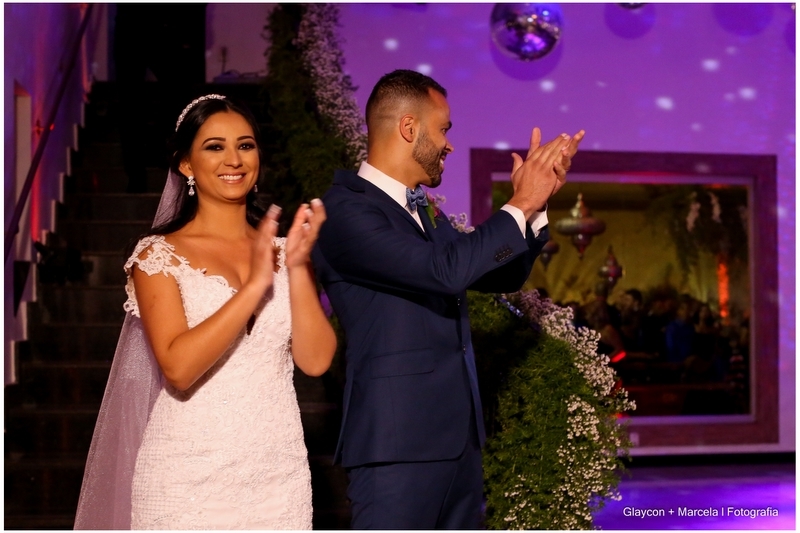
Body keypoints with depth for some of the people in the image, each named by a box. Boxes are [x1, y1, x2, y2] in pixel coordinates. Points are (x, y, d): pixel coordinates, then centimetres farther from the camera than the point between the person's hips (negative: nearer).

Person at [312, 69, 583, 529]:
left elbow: (501, 276, 22)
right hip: (398, 442, -9)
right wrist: (520, 205, -13)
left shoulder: (423, 212, 16)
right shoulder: (346, 210, -14)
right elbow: (445, 270, -26)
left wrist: (537, 202, 7)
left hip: (458, 438, 9)